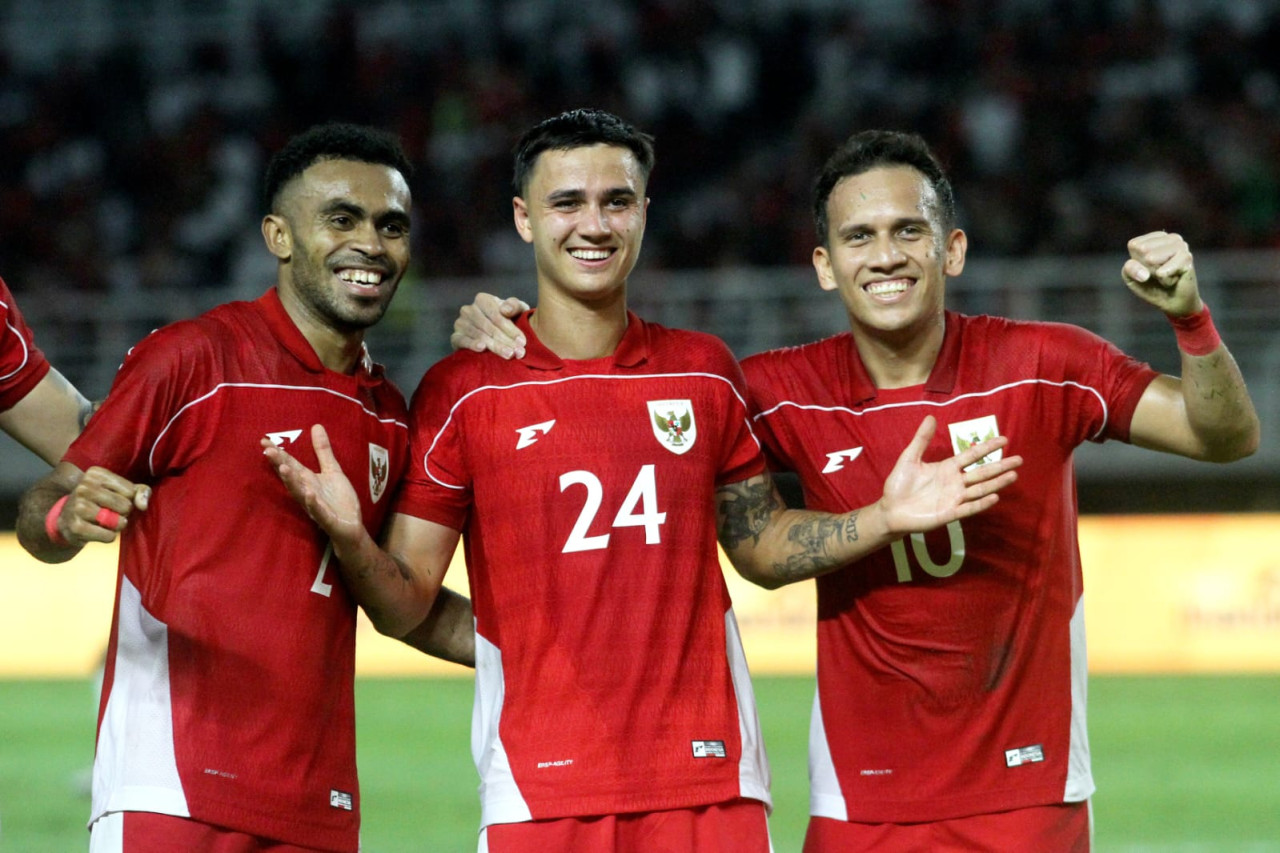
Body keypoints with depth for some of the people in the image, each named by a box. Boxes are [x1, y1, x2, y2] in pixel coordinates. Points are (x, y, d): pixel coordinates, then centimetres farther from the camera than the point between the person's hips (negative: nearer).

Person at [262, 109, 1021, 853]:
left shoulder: (704, 372, 9)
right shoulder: (462, 392, 0)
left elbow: (762, 548, 20)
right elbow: (405, 606, 0)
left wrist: (884, 518, 5)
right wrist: (349, 535, -19)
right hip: (540, 790, -2)